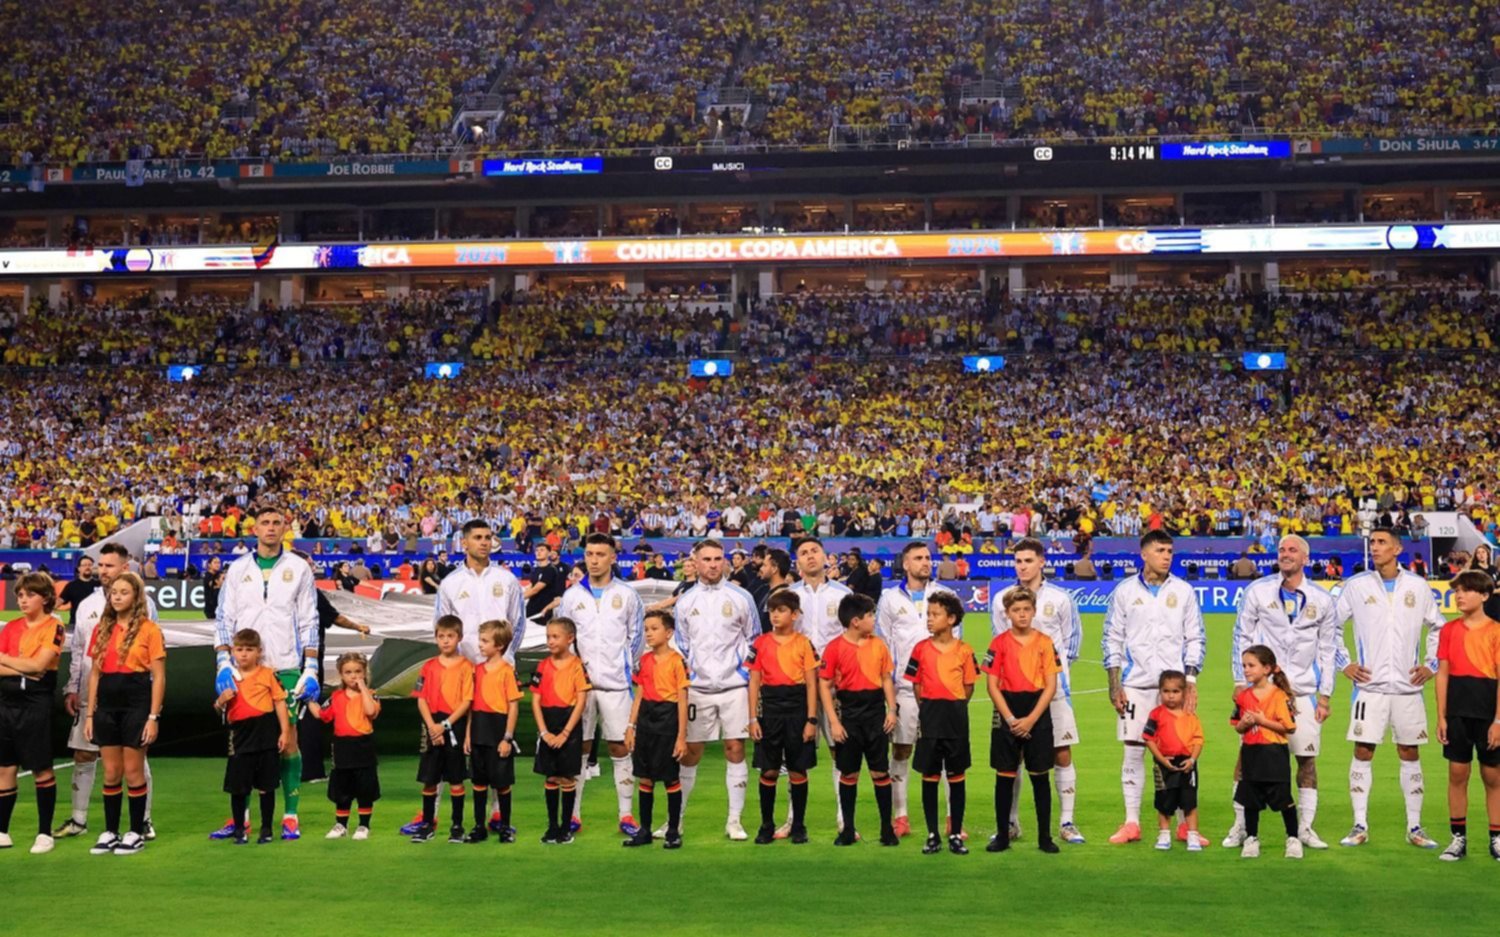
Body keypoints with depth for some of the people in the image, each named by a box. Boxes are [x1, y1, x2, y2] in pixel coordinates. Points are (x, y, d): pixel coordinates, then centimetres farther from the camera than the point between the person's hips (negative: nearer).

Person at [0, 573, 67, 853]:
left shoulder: (54, 628, -5)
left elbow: (38, 664, -16)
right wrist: (23, 670, -13)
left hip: (36, 704, -5)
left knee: (42, 769, 1)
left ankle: (45, 833, 10)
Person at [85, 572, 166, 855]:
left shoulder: (148, 629, -4)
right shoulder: (102, 629, 10)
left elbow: (159, 677, -5)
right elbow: (95, 674, 13)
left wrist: (153, 717, -10)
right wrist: (90, 714, 8)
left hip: (136, 704, -4)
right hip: (107, 705, 4)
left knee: (133, 771, 1)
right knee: (111, 773, 9)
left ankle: (137, 833, 11)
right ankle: (110, 832, 18)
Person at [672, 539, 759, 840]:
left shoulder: (741, 598, 2)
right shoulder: (684, 601, 7)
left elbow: (754, 642, 8)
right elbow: (680, 647, 13)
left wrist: (752, 679, 3)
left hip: (734, 687, -1)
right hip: (697, 688, 1)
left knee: (735, 749, -2)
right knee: (690, 753, 5)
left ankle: (734, 820, 7)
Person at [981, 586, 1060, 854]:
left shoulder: (1045, 643, 1)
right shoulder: (999, 643, 0)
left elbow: (1051, 685, -2)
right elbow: (992, 685, -2)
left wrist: (1031, 719, -11)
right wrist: (1010, 719, -10)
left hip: (1038, 713, 0)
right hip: (1007, 714, 0)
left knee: (1040, 776, 4)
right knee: (1004, 776, 4)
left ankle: (1045, 836, 11)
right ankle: (1002, 835, 12)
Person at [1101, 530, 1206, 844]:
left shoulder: (1184, 592, 7)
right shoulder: (1125, 591, 5)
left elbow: (1195, 639, 8)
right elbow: (1112, 640, 6)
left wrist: (1191, 681, -2)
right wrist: (1115, 685, 0)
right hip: (1135, 685, 0)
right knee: (1133, 752, 2)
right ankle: (1131, 823, 10)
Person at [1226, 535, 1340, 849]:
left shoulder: (1322, 599, 5)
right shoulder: (1257, 590, 1)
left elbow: (1328, 649, 9)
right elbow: (1242, 637, 5)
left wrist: (1324, 696, 5)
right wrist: (1240, 682, 0)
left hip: (1304, 691, 1)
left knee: (1307, 758, 2)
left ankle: (1305, 828, 14)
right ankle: (1240, 827, 8)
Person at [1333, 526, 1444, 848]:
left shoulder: (1417, 586, 4)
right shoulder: (1356, 585, 1)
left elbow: (1438, 627, 15)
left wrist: (1431, 665, 7)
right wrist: (1344, 664, 2)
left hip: (1408, 687, 1)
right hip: (1369, 686, -1)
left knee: (1410, 754, 6)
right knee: (1363, 753, -3)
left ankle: (1414, 827, 14)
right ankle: (1360, 826, 5)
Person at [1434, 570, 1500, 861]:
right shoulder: (1449, 630, 5)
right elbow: (1442, 674, 5)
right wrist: (1441, 716, 1)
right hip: (1457, 709, 2)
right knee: (1457, 774, 5)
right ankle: (1458, 838, 13)